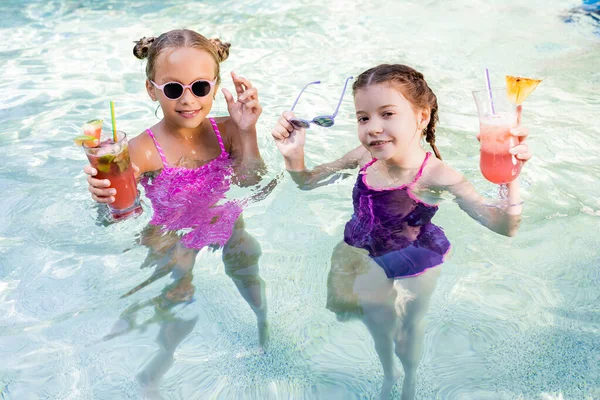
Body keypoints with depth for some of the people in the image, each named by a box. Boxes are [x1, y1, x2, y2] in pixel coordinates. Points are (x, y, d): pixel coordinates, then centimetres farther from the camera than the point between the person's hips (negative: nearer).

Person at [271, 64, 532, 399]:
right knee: (379, 327, 23)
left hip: (413, 268, -3)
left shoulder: (436, 176, -33)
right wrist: (294, 156, -25)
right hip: (366, 260, 3)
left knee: (410, 327, 22)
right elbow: (308, 182, -4)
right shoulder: (365, 157, -20)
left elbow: (505, 227, -35)